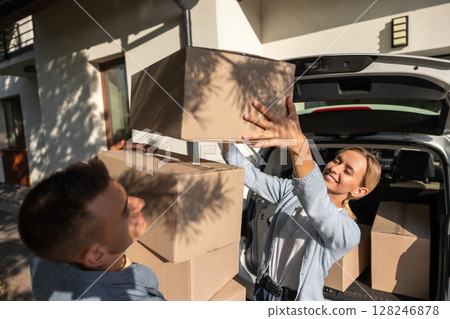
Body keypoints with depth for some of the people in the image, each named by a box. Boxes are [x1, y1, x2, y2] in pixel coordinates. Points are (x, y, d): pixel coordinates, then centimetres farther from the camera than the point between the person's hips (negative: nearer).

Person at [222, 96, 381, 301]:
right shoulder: (292, 190, -5)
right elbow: (251, 176, -11)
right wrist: (223, 138, -26)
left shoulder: (349, 232, -21)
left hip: (298, 299, -4)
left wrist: (298, 144, -56)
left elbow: (318, 209, -42)